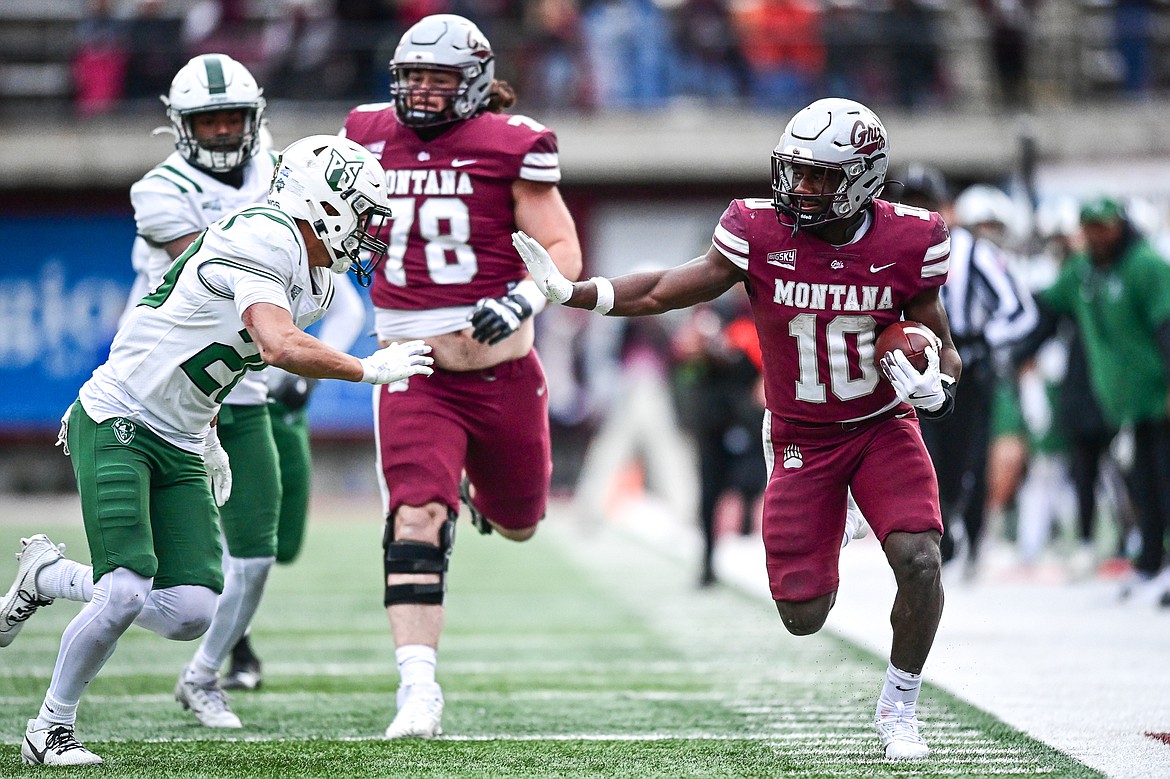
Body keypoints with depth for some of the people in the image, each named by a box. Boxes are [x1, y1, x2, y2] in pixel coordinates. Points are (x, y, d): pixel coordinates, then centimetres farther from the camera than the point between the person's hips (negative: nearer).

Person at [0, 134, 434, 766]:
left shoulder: (315, 282, 10)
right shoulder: (261, 241, -21)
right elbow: (280, 348, -35)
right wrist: (370, 370, -25)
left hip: (179, 448, 9)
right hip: (117, 424, -9)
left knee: (190, 614, -5)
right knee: (126, 594, -20)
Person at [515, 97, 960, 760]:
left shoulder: (907, 243, -15)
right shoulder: (761, 232, -16)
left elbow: (940, 345, -2)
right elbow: (667, 292, -9)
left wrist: (939, 386, -25)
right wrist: (568, 291, -19)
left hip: (884, 427, 0)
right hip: (802, 441, 0)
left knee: (919, 560, -24)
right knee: (804, 618, -2)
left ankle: (900, 707, 3)